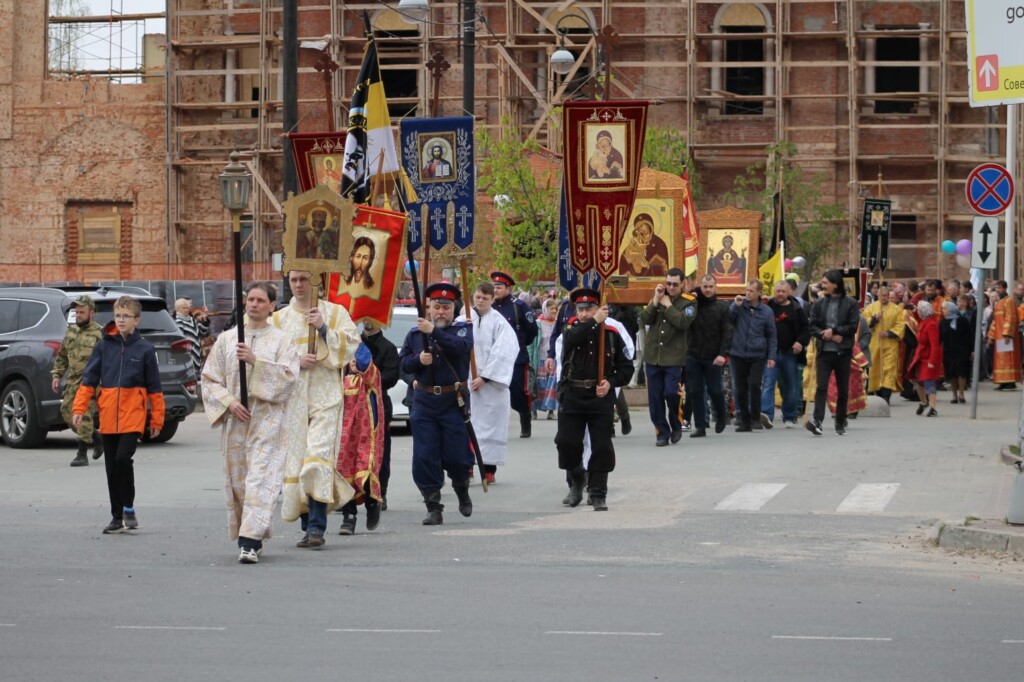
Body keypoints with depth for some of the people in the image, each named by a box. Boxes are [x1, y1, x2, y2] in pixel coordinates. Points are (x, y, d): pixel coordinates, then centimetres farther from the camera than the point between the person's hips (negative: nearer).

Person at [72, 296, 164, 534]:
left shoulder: (145, 349, 1)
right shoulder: (103, 346, 6)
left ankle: (128, 508, -1)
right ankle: (117, 516, 16)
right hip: (108, 417, 3)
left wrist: (157, 419, 4)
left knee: (123, 458, -18)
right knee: (111, 467, 7)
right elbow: (88, 380, 5)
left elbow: (154, 388, 5)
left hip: (133, 416, -3)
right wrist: (79, 409, -4)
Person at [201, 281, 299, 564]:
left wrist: (256, 361, -15)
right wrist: (228, 402, -7)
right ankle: (251, 538, 19)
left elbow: (289, 378, -7)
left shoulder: (281, 340, 5)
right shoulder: (226, 340, 11)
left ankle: (250, 542, -21)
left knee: (260, 478, -14)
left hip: (267, 419, -3)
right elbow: (210, 379, 8)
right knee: (237, 480, 6)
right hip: (234, 420, 3)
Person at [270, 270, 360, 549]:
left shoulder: (335, 313, 9)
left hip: (325, 397, -3)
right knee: (295, 460, 1)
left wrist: (324, 329, -10)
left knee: (319, 456, -17)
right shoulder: (278, 319, 15)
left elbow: (351, 345, 2)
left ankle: (317, 527, -22)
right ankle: (308, 526, 10)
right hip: (292, 398, 3)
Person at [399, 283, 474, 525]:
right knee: (424, 458, -2)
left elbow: (461, 346, -20)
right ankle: (433, 509, 5)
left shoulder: (463, 330, 2)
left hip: (454, 402, -2)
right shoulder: (415, 334, 11)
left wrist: (434, 331, -31)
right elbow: (403, 363, 9)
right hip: (424, 402, 2)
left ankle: (462, 491, 32)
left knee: (457, 456, 0)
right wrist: (418, 359, -12)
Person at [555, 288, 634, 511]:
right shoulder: (572, 330, 4)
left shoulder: (611, 334, 3)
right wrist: (594, 321, -24)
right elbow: (572, 340, -24)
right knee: (566, 442, -4)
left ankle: (598, 494, 6)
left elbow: (626, 367, 7)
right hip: (572, 397, 1)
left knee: (602, 447, -3)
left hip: (601, 399, -1)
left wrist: (611, 383, -10)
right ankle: (577, 478, 23)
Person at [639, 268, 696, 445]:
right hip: (652, 356, 4)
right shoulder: (657, 297, 11)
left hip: (674, 357, -4)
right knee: (655, 398, 3)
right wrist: (656, 301, -10)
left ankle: (676, 426, 12)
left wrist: (668, 305, -11)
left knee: (671, 392, -13)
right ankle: (662, 432, 13)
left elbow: (683, 322, -18)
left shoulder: (689, 302, -1)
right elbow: (644, 319, -1)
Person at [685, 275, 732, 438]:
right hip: (693, 356, 2)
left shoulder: (722, 307, 0)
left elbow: (727, 332, -5)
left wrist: (723, 354, -17)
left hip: (713, 357, -2)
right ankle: (700, 426, 9)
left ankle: (720, 417, 30)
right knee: (695, 392, 2)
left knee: (715, 390, 4)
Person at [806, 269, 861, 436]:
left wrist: (833, 331, -13)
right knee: (821, 386, -13)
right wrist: (828, 336, -11)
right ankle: (817, 420, -21)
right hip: (823, 352, 1)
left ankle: (841, 423, 21)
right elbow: (812, 326, 4)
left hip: (843, 353, -1)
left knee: (843, 389, 8)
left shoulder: (850, 304, 0)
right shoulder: (818, 304, 7)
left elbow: (853, 327, -6)